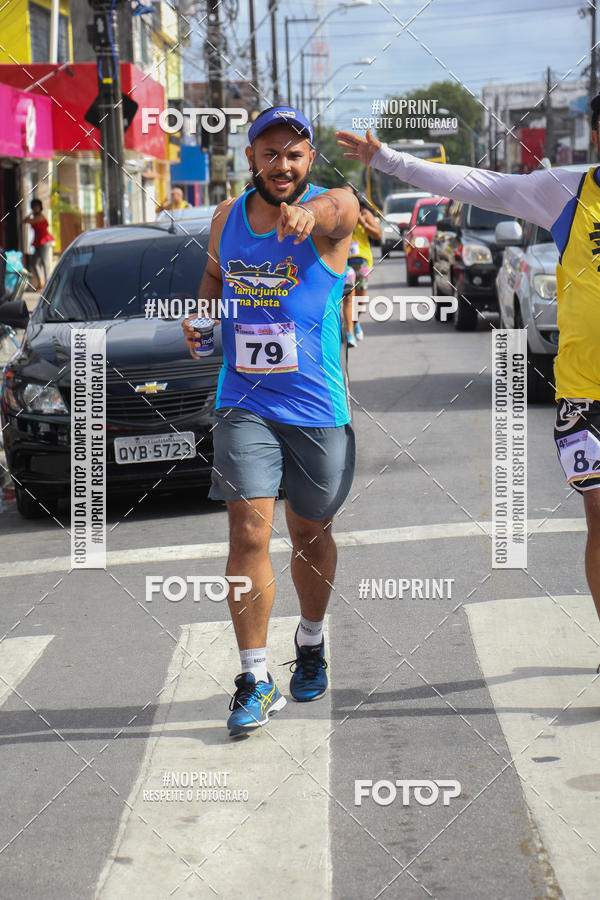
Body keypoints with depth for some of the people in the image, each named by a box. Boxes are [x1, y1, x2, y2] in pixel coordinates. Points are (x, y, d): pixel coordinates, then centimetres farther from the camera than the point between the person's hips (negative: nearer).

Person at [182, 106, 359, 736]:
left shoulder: (333, 211, -10)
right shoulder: (227, 217, 4)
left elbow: (337, 209, -36)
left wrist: (309, 213, -60)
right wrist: (201, 312, 0)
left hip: (317, 408, -1)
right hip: (244, 403, 2)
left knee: (310, 532, 14)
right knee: (249, 531, -11)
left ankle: (311, 644, 40)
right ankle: (255, 680, -4)